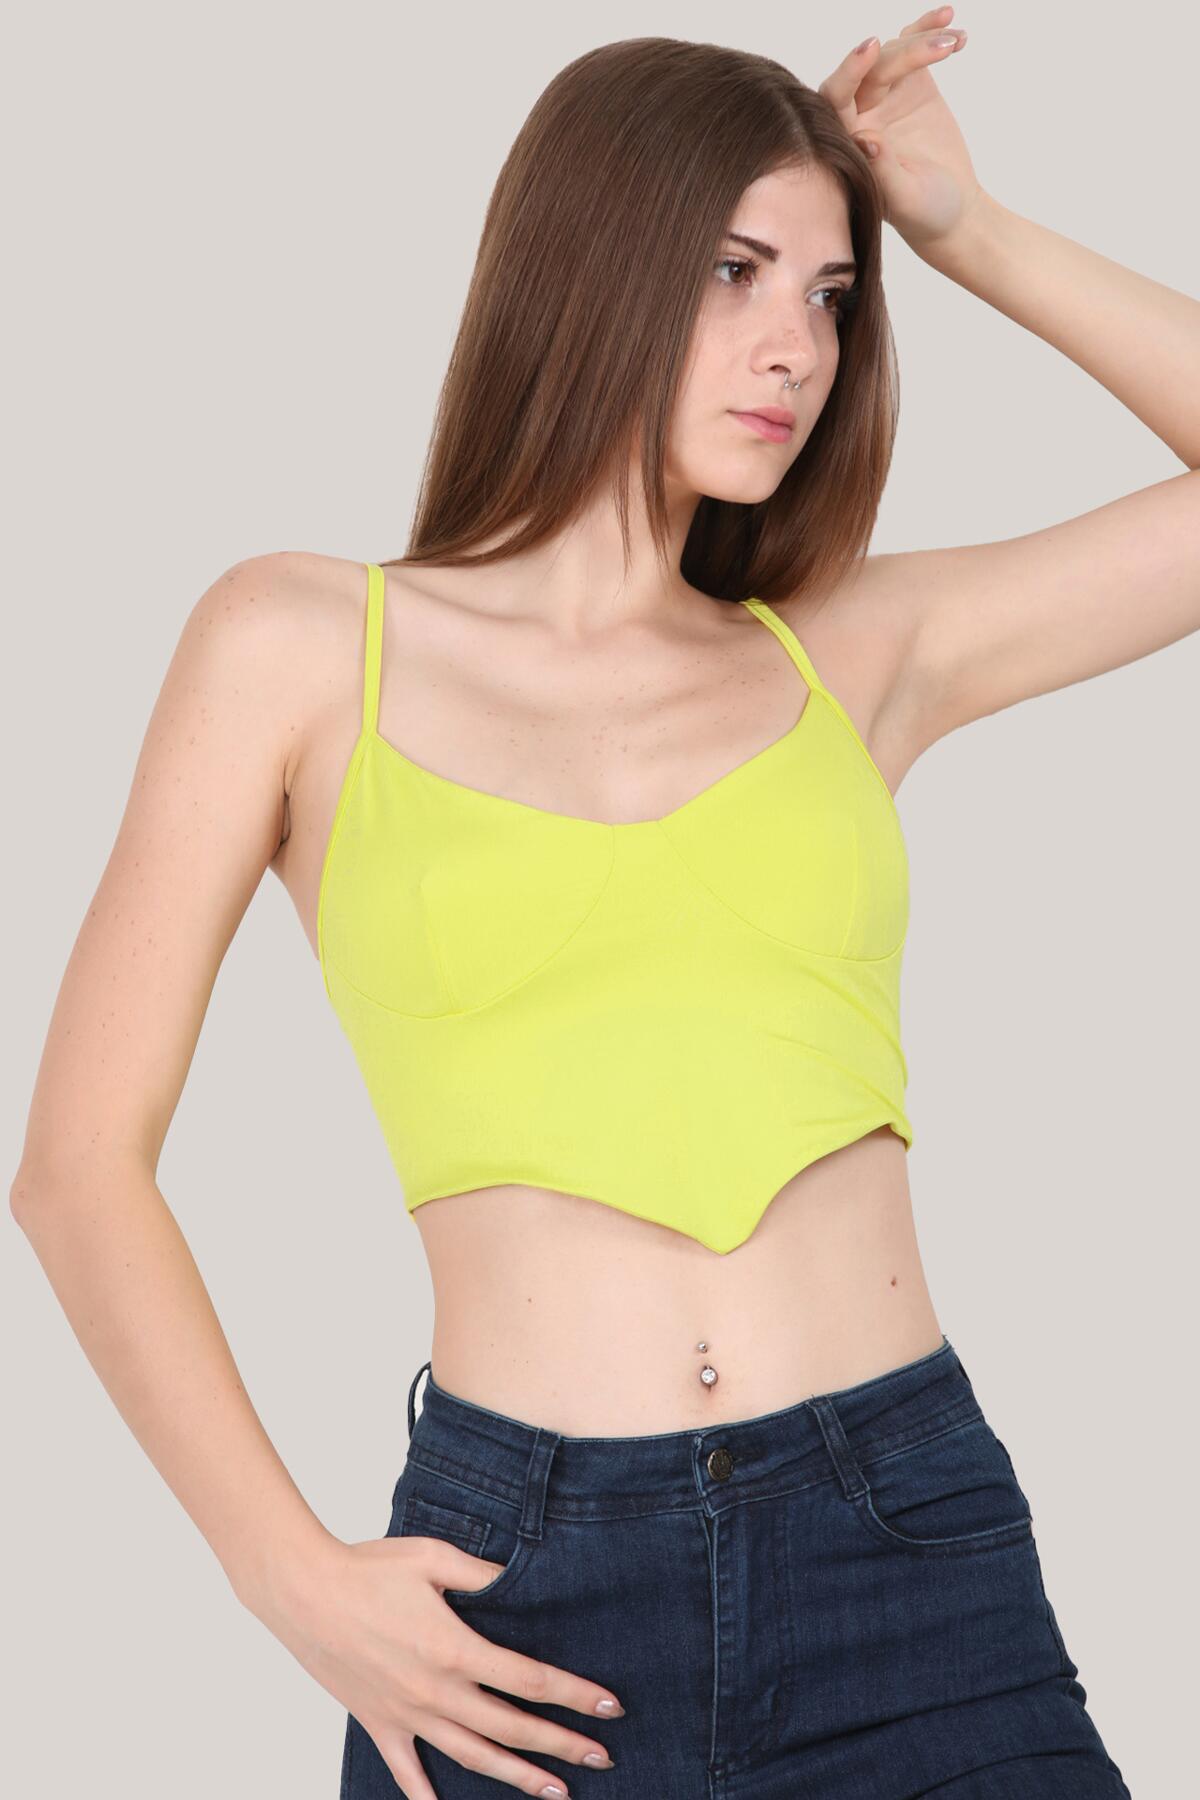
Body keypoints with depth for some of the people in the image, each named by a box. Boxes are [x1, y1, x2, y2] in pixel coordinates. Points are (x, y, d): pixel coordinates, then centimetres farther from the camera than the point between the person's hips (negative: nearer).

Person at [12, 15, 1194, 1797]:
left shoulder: (855, 652, 12)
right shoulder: (302, 648, 4)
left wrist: (971, 232, 11)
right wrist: (298, 1584, -4)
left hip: (919, 1575, 2)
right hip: (525, 1604, -1)